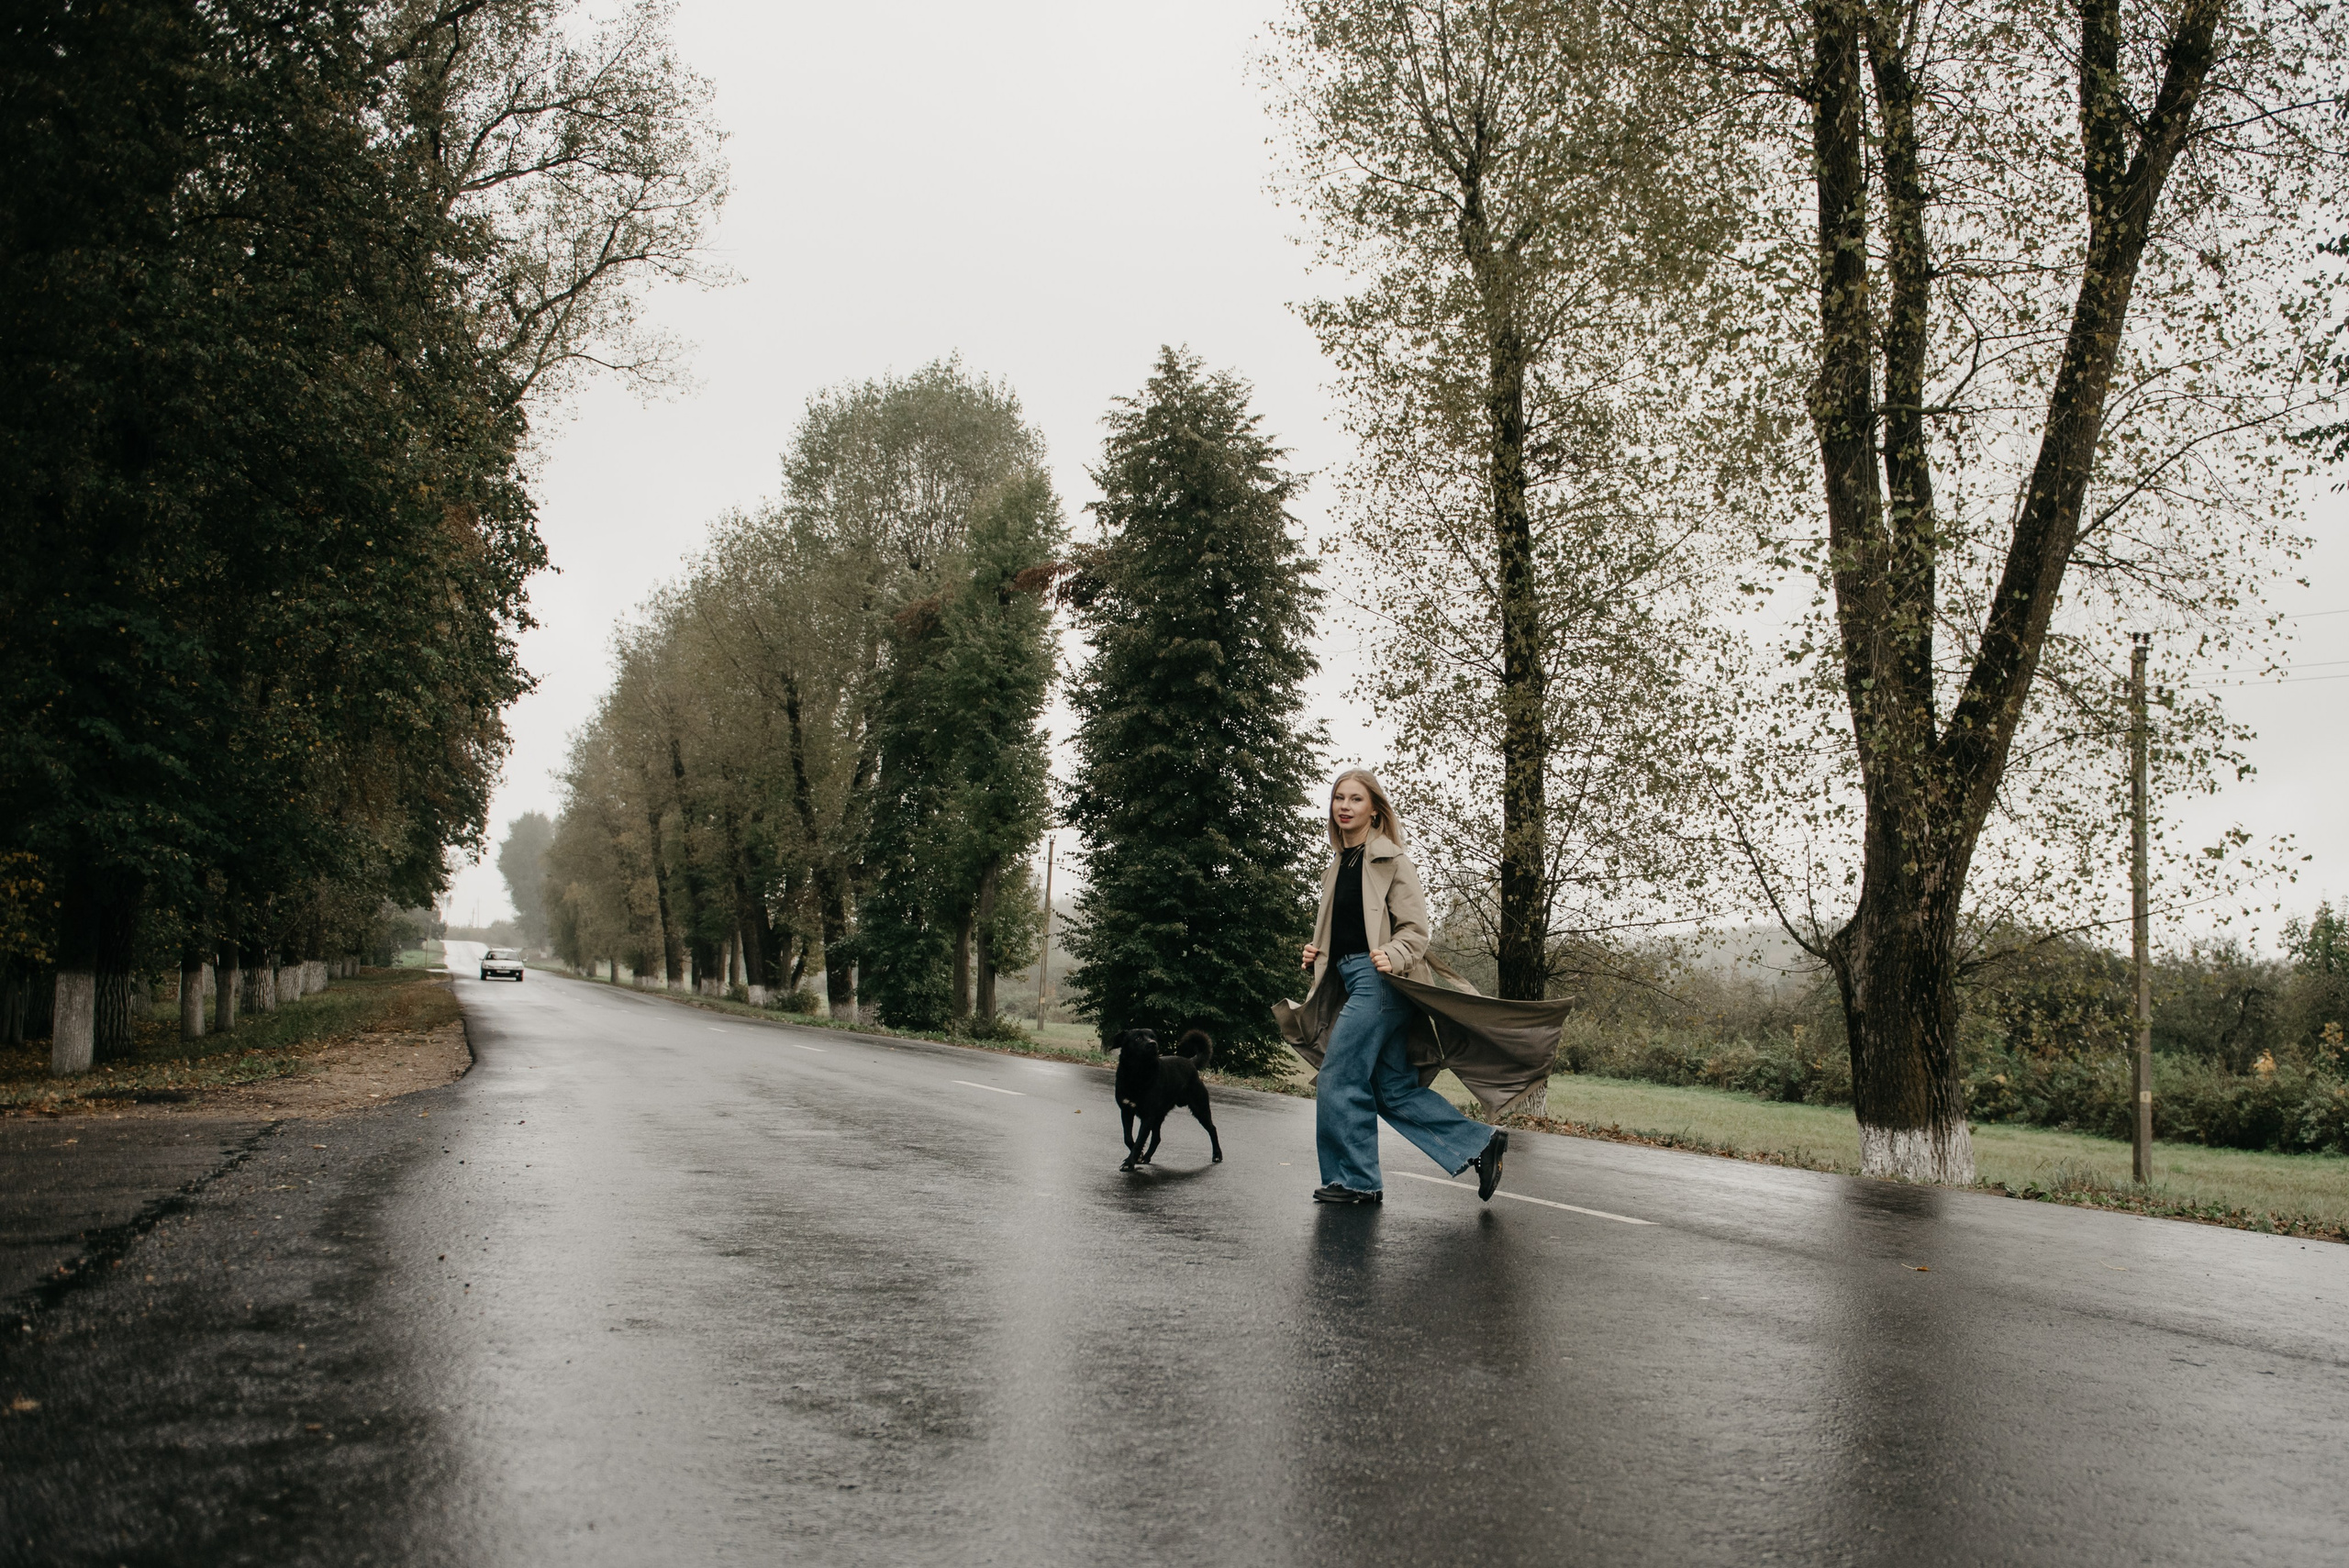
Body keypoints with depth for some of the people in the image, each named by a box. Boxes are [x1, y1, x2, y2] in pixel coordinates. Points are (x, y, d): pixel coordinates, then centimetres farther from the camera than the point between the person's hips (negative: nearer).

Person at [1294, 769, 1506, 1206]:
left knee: (1338, 1078, -7)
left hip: (1378, 980, -8)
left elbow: (1414, 929, -8)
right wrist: (1318, 952, 10)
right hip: (1351, 981, 8)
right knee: (1394, 1088, 6)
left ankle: (1353, 1179, 4)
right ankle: (1481, 1144, 13)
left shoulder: (1389, 859, -5)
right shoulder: (1338, 866, 18)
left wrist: (1391, 956, -26)